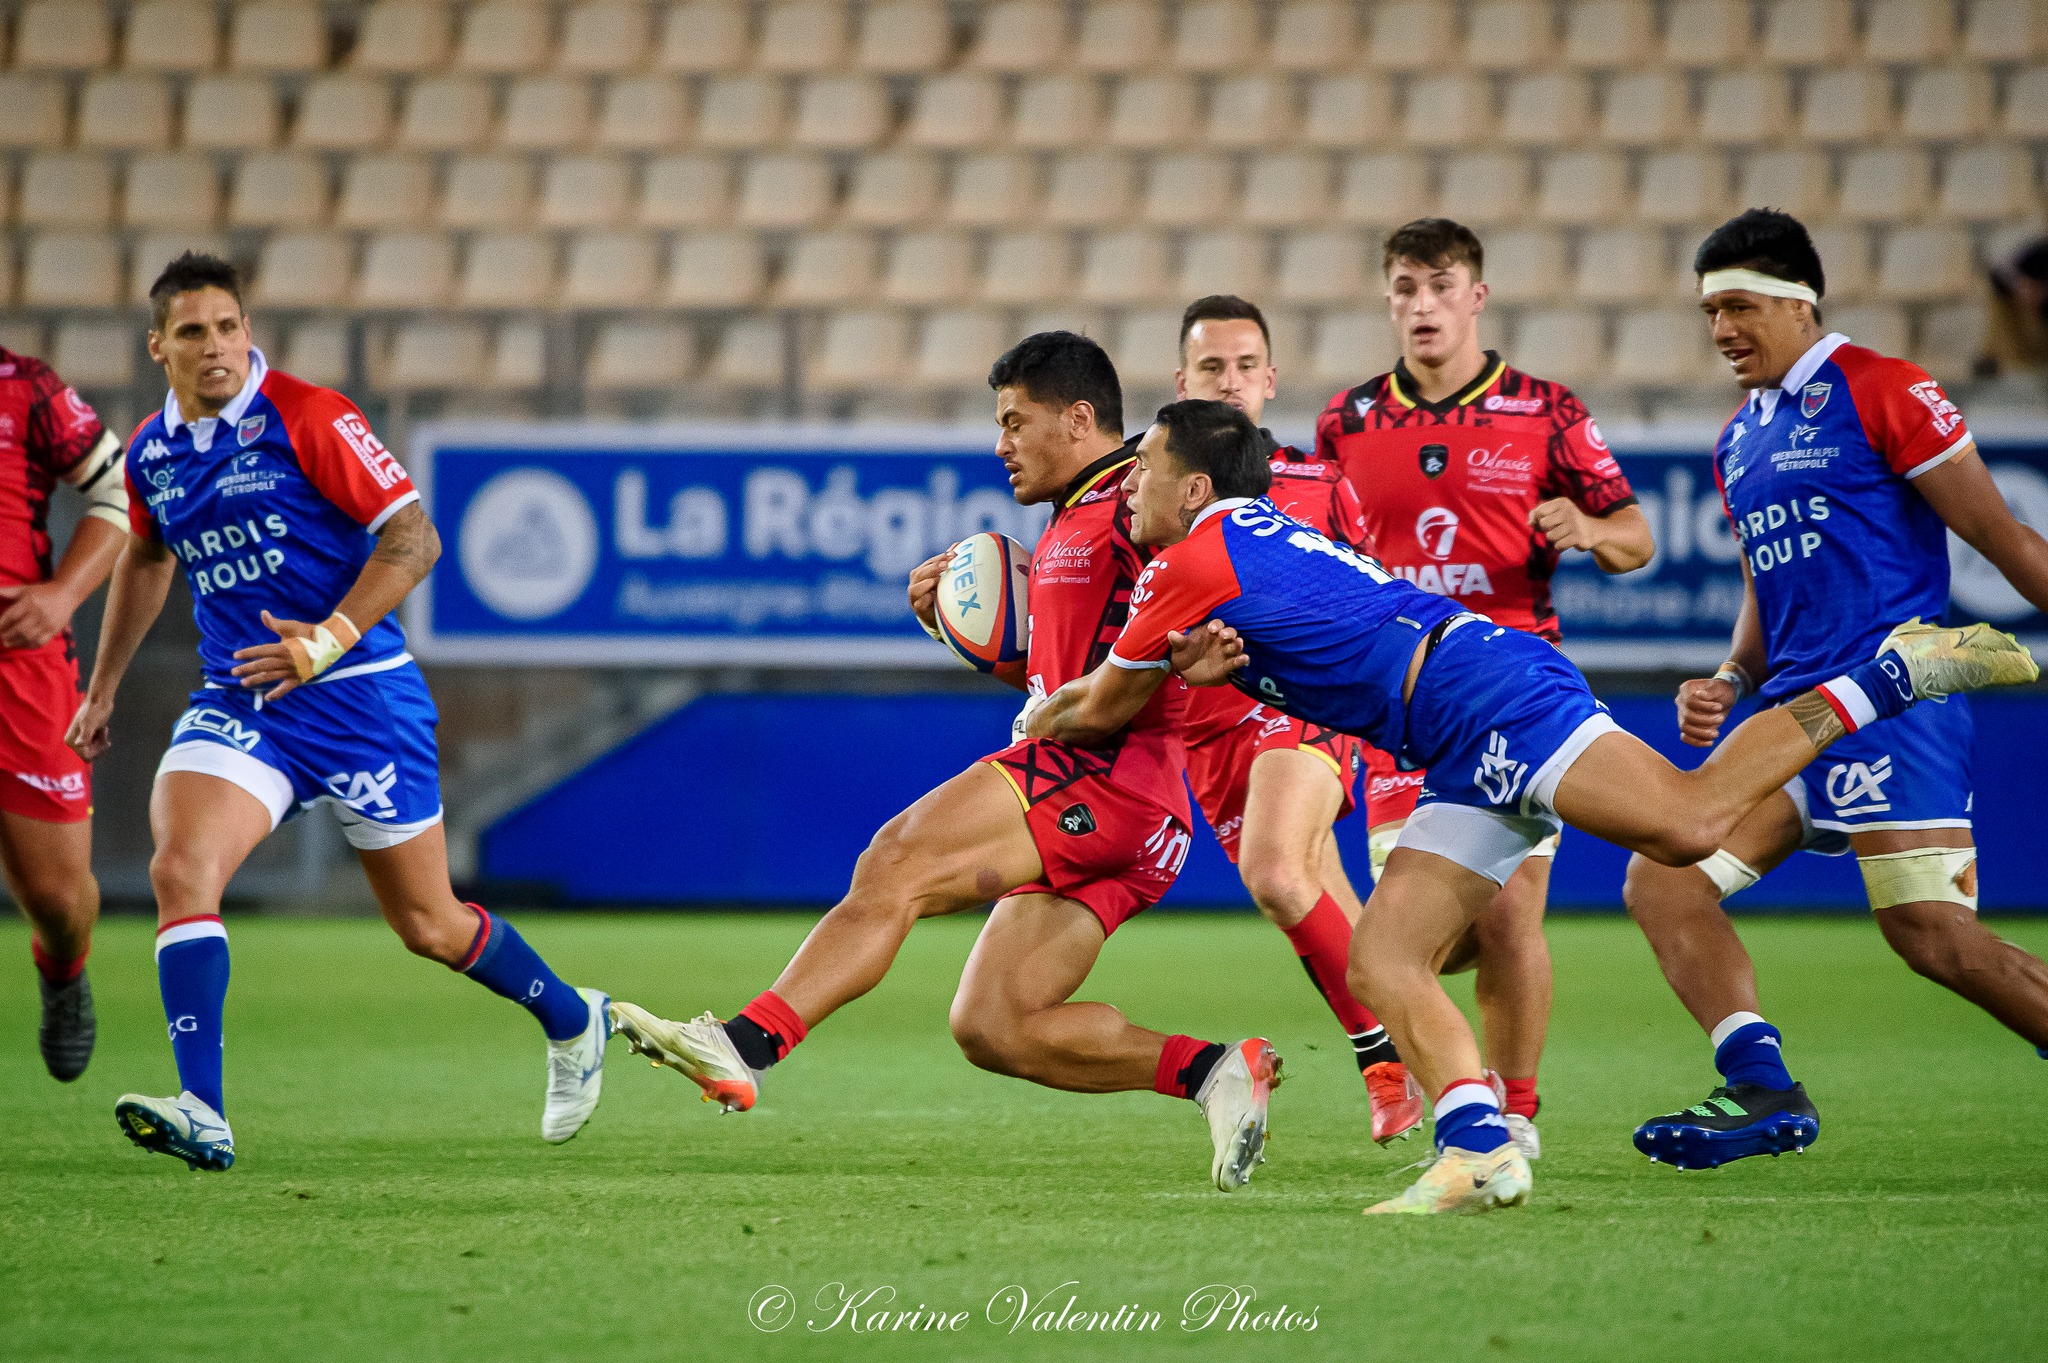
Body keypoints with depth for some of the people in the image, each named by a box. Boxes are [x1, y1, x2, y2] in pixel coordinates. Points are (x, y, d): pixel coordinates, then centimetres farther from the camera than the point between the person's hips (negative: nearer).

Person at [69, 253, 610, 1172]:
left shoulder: (307, 417, -12)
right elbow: (146, 559, 26)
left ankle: (572, 1024, 34)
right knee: (179, 870, -22)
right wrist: (102, 689, 27)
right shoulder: (151, 453, 6)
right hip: (238, 705, 4)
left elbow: (413, 537, -13)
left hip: (358, 694, -4)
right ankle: (201, 1115, -27)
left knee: (430, 926, 6)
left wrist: (328, 639, -23)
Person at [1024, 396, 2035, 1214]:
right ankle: (1480, 1151, -18)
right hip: (1471, 760, 10)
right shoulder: (1258, 535, 27)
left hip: (1480, 693, -10)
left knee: (1685, 822, -27)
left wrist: (1042, 718, 30)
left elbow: (1102, 709, 9)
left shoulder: (1193, 563, -1)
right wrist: (1215, 662, 9)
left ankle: (1881, 679, -16)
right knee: (1381, 964, -2)